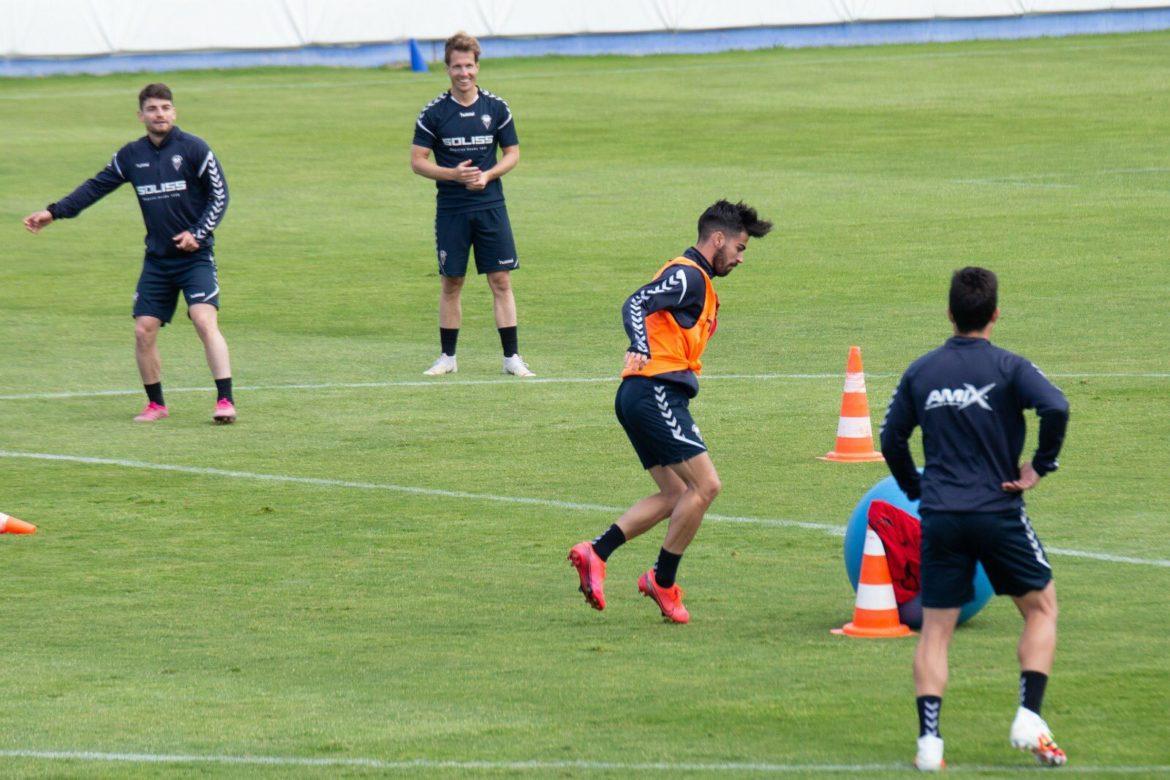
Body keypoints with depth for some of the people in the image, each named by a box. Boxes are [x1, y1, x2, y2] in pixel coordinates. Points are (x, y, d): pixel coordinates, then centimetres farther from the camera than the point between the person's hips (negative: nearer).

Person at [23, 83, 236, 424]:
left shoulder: (194, 149, -5)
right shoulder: (131, 156, 7)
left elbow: (219, 195, -3)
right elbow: (96, 187, 14)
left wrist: (198, 234, -14)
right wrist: (53, 212, 9)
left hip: (195, 255, -5)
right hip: (157, 259, 5)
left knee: (205, 320, -21)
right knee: (144, 330, -1)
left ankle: (225, 401, -21)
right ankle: (156, 404, 15)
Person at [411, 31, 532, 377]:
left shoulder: (496, 108, 2)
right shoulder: (434, 112, -2)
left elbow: (513, 153, 8)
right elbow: (417, 161, -1)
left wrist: (487, 175, -11)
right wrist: (453, 174, -16)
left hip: (490, 205, 1)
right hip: (450, 209, -1)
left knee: (501, 281, -2)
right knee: (450, 284, 5)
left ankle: (511, 357, 1)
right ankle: (447, 358, 14)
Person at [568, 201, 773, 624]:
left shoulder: (698, 281, 24)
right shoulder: (687, 275, -7)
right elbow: (636, 304, -22)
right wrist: (641, 348, -38)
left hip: (642, 398, 10)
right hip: (656, 393, -10)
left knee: (676, 497, 8)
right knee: (705, 485, -10)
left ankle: (595, 553, 1)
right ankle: (663, 582, -2)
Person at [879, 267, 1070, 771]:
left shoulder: (920, 372, 6)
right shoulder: (1007, 367, -5)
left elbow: (891, 440, 10)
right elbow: (1055, 408, -21)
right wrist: (1039, 467, -9)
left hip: (939, 517, 3)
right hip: (998, 511, -3)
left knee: (935, 629, 8)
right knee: (1041, 609, 14)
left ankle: (928, 738, -5)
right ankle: (1029, 718, 1)